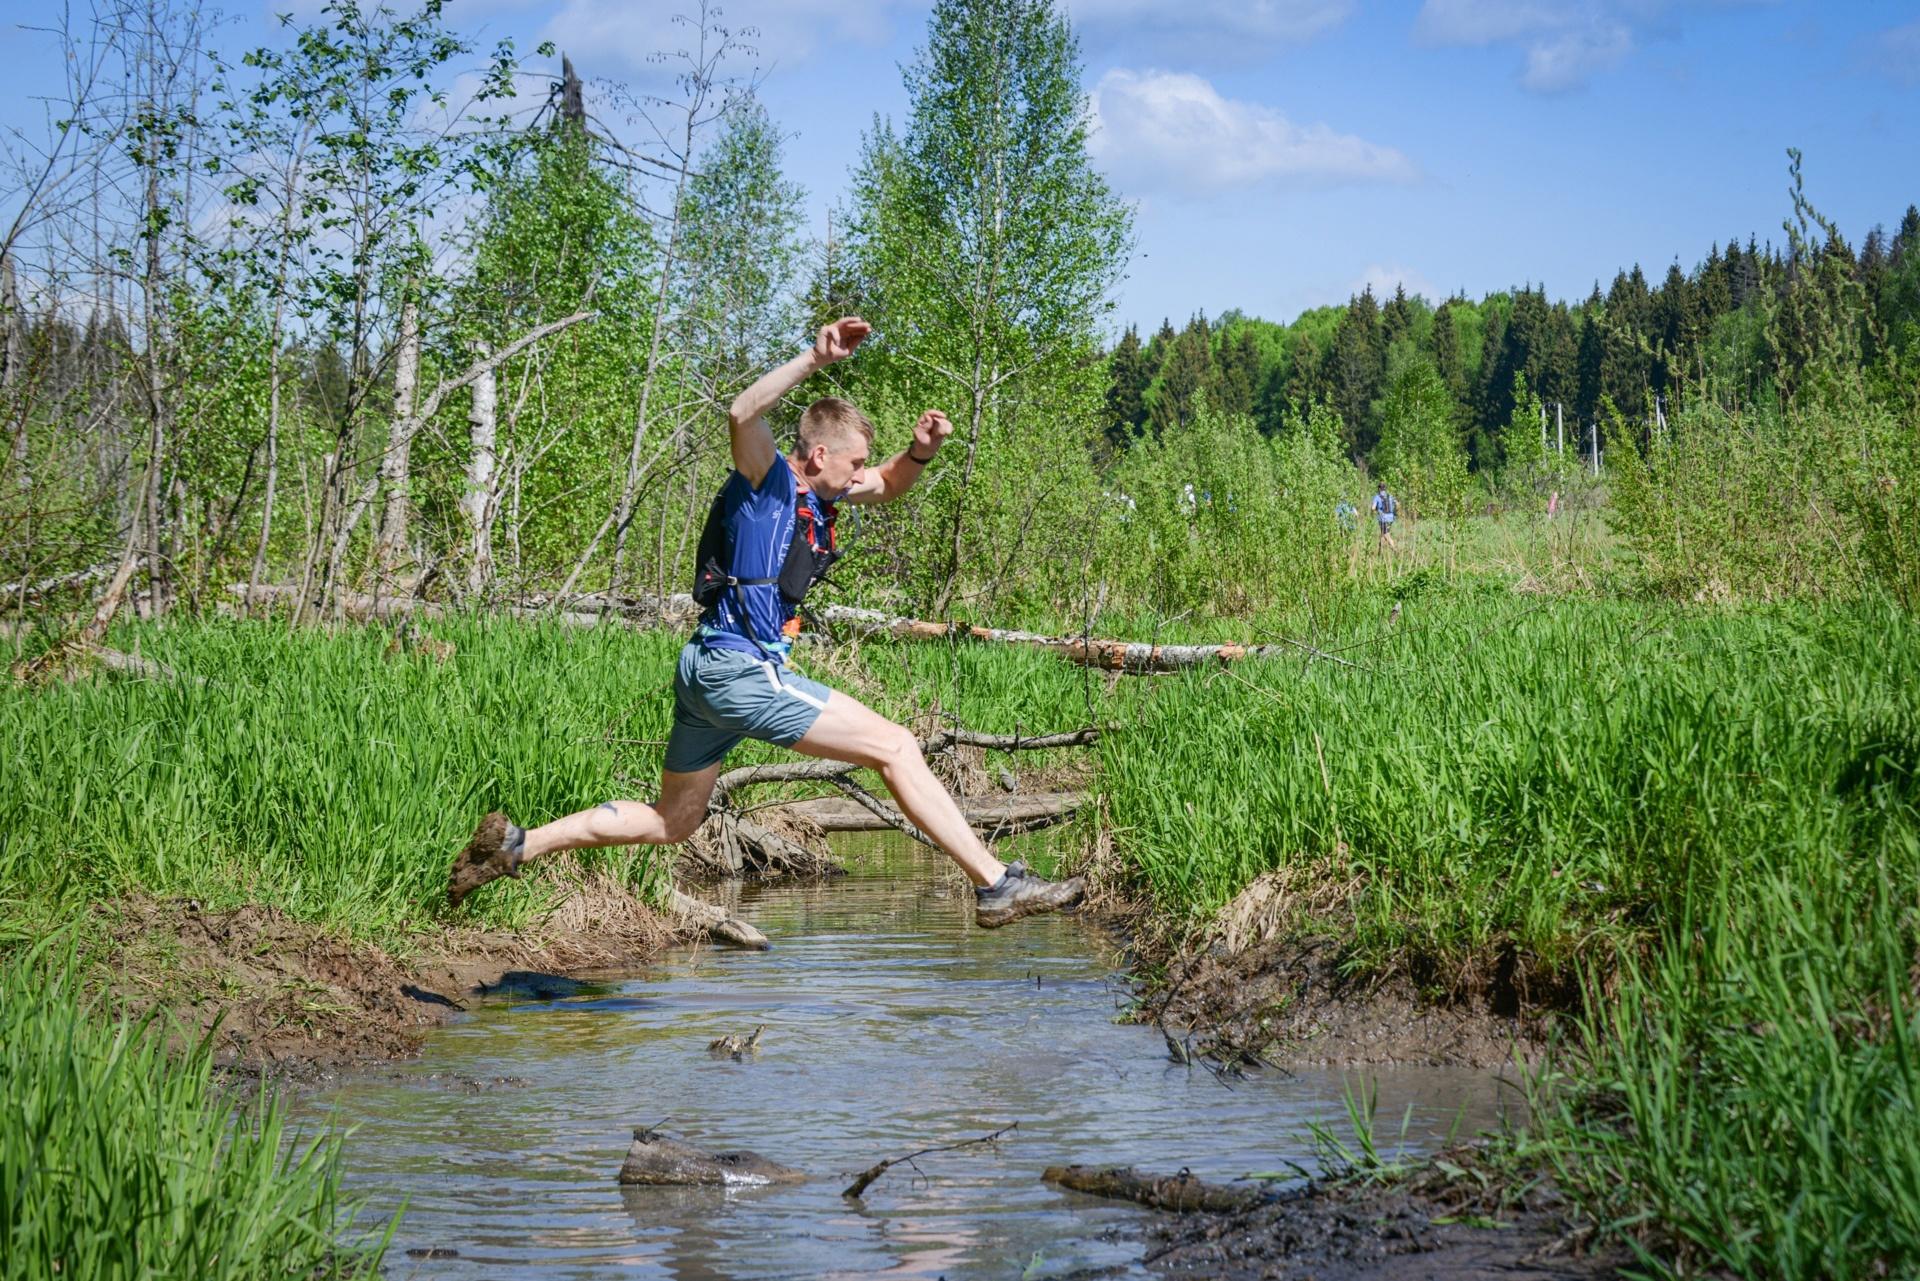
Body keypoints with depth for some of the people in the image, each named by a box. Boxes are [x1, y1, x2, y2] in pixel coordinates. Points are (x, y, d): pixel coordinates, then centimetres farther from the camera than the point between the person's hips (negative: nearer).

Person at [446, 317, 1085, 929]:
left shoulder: (816, 492, 16)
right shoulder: (767, 478, -9)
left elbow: (888, 485, 29)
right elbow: (742, 415, -30)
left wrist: (921, 450, 7)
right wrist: (815, 359, -38)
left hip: (707, 671, 10)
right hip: (742, 667, -10)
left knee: (671, 821, 19)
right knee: (895, 748, -9)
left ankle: (516, 843, 18)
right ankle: (997, 885, -9)